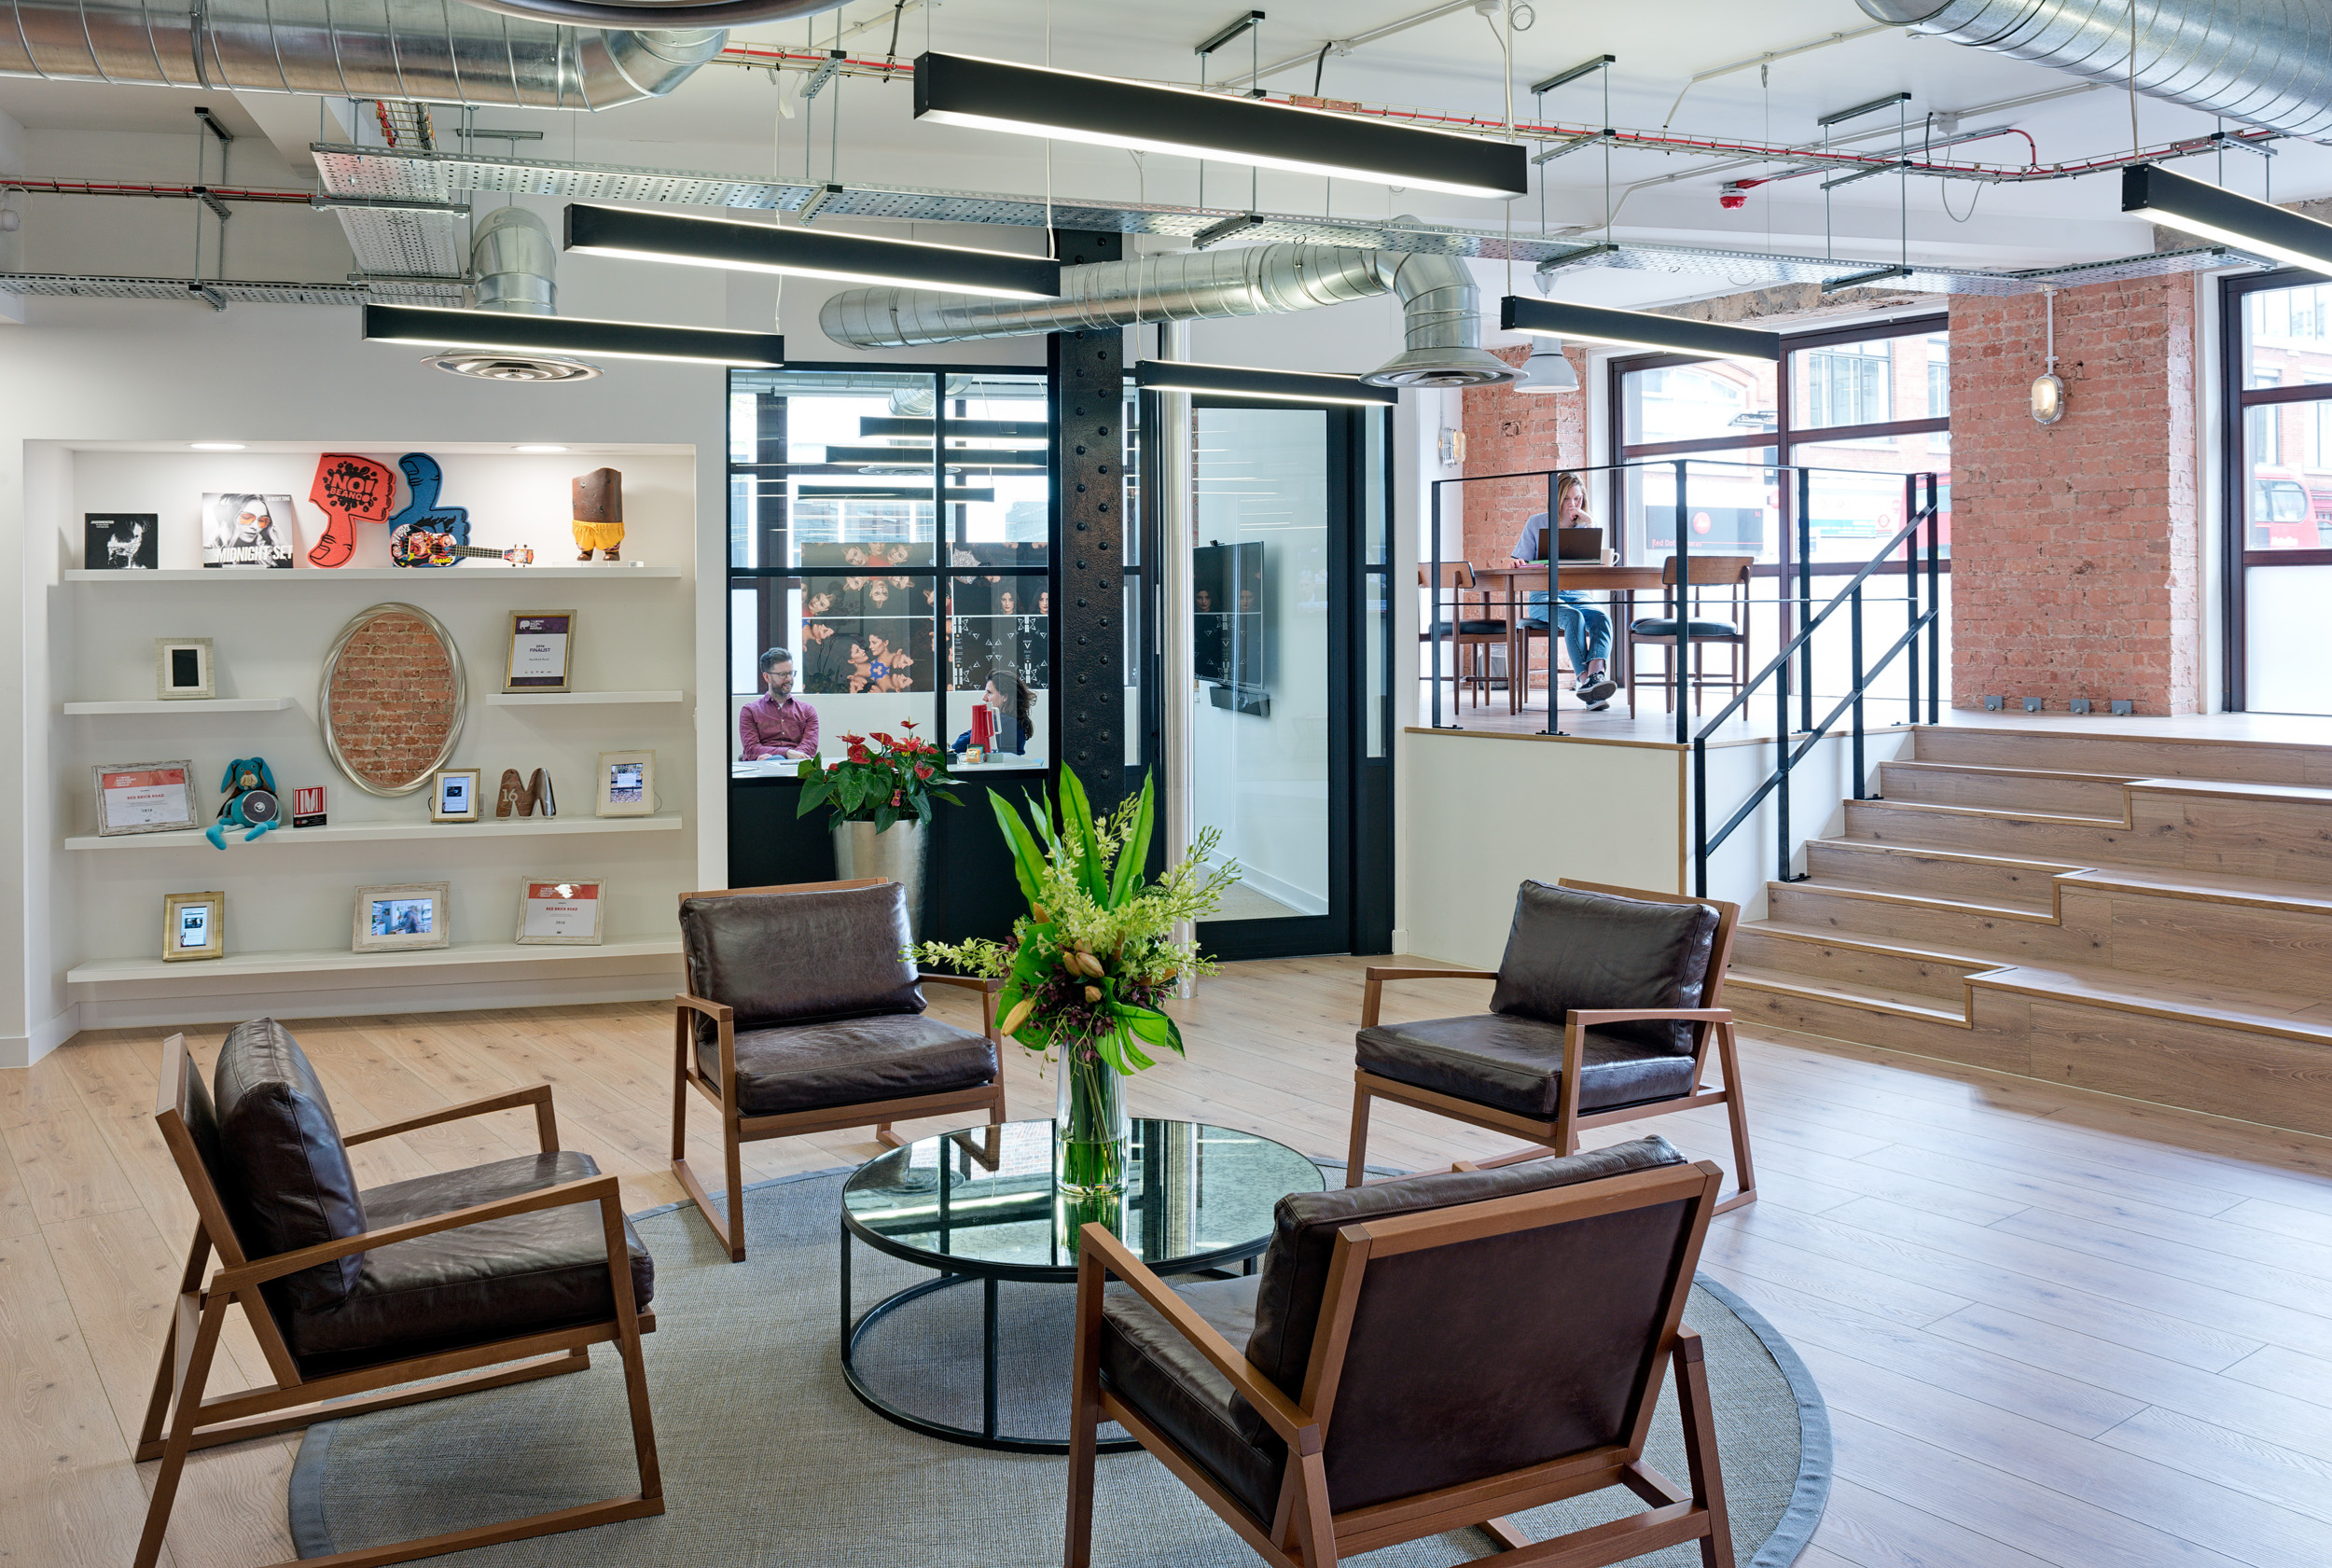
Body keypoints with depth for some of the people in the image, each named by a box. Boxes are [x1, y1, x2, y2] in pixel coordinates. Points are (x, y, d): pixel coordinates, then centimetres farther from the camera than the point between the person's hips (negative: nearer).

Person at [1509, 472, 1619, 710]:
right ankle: (1584, 678, -47)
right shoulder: (1537, 523, 7)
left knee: (1601, 618, -32)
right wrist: (1516, 562, -19)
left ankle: (1596, 673, -54)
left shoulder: (1586, 526, 13)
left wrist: (1591, 527, -7)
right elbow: (1521, 562, 7)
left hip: (1578, 596, 3)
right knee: (1574, 618, -36)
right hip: (1543, 596, -2)